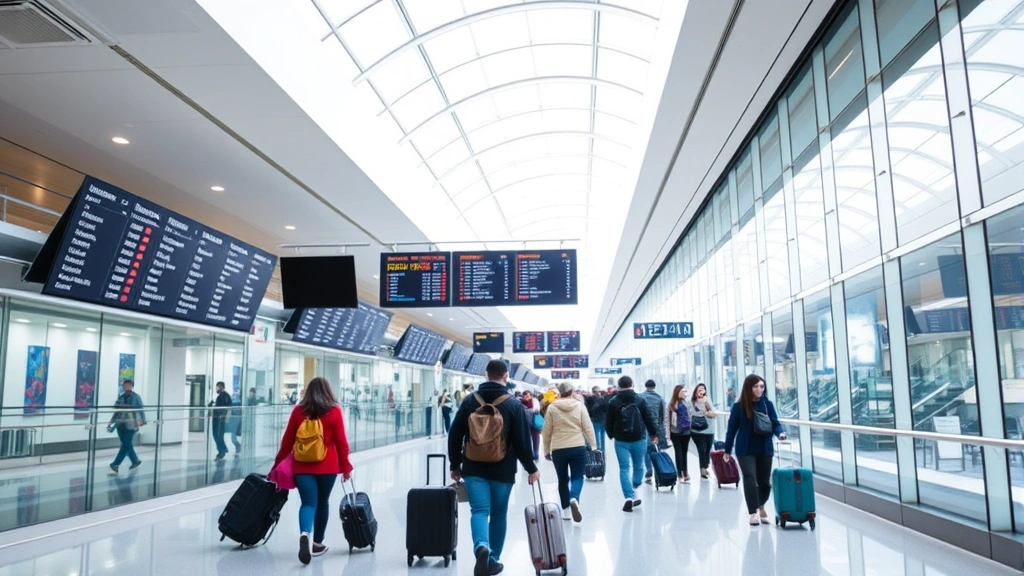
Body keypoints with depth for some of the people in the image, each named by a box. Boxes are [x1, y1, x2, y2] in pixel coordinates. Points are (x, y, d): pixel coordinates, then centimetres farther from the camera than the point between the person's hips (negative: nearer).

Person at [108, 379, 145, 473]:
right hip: (121, 425, 6)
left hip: (131, 425, -6)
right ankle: (135, 461, 25)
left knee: (126, 444, -9)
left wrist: (143, 421, -17)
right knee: (127, 444, 11)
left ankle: (115, 464, -10)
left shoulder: (136, 397, -3)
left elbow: (141, 410, -6)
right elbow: (117, 411, 17)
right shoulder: (121, 397, 10)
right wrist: (111, 423, 14)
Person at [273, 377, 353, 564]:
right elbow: (341, 442, -1)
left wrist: (278, 464, 17)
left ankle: (304, 534, -28)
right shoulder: (334, 412, -2)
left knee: (308, 503, -1)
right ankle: (317, 543, 23)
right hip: (327, 466, -1)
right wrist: (346, 467, 7)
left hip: (302, 466, 1)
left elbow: (287, 440, 7)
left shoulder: (298, 411, 3)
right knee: (322, 503, 15)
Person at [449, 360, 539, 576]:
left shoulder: (469, 401, 1)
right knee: (499, 514, 13)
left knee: (479, 511, -1)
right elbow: (522, 442, -7)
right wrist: (531, 468, 5)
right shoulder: (514, 405, -6)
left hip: (474, 469, 1)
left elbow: (454, 436, 3)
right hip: (502, 470, -1)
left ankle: (481, 547, -28)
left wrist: (455, 465, 13)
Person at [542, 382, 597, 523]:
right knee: (577, 477, 4)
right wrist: (594, 446, 8)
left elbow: (547, 430, 4)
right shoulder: (580, 405, 1)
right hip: (578, 448, -1)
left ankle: (566, 510, 16)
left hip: (558, 449, 1)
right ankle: (574, 499, -25)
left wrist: (546, 450, 14)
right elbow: (588, 427, -1)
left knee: (563, 479, 13)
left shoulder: (552, 407, 2)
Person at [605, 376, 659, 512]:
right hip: (639, 439, 1)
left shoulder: (613, 402, -3)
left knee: (624, 469, 1)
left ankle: (629, 497, -9)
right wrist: (654, 434, 14)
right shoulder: (640, 400, -3)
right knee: (638, 466, 16)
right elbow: (648, 419, -1)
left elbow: (609, 422, 1)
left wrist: (611, 435, 20)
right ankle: (634, 492, 19)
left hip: (621, 440, -1)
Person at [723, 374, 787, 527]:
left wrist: (780, 433, -23)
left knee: (764, 480, 12)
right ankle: (753, 513, -6)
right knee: (750, 478, -15)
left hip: (765, 449, 2)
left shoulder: (767, 404, -3)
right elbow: (732, 428, -1)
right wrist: (727, 450, 3)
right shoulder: (738, 406, -7)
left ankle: (761, 506, 39)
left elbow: (775, 423, 0)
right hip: (745, 450, -2)